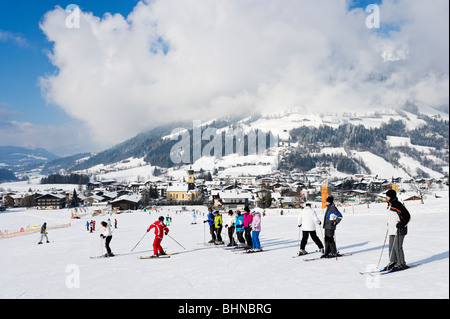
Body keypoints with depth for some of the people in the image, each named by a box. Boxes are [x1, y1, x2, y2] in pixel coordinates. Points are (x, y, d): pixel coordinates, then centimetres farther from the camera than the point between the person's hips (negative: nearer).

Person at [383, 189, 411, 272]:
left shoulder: (398, 205, -18)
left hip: (399, 230, -9)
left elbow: (407, 216, -17)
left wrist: (401, 225, -17)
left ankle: (401, 264, 3)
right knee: (391, 247, 11)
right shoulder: (389, 205, 11)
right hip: (392, 229, 9)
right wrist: (389, 224, 20)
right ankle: (393, 262, 21)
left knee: (397, 247, -7)